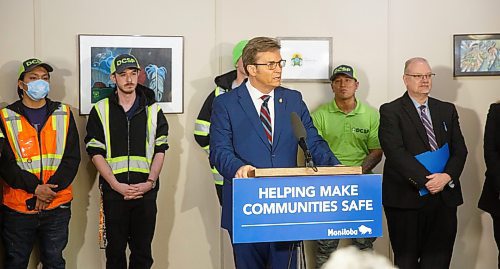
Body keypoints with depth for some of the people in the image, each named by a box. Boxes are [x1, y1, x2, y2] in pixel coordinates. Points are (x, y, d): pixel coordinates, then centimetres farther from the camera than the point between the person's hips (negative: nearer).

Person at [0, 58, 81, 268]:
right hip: (17, 207, -1)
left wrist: (51, 188, -13)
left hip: (57, 206, 1)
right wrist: (35, 187, -18)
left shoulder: (64, 114, 6)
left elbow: (72, 158, 0)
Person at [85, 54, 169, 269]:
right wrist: (117, 185, -11)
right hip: (113, 191, -1)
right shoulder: (101, 110, 4)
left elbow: (160, 150, 5)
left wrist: (150, 182, -9)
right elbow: (96, 152, -1)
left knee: (143, 251, 6)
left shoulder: (153, 110, 8)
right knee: (115, 250, 7)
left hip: (145, 191, 1)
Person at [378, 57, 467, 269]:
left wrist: (447, 176, -10)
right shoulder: (391, 111, -1)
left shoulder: (447, 110, 14)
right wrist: (425, 180, -17)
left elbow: (459, 149, 9)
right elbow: (395, 152, -12)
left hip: (445, 196, 4)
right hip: (407, 198, -4)